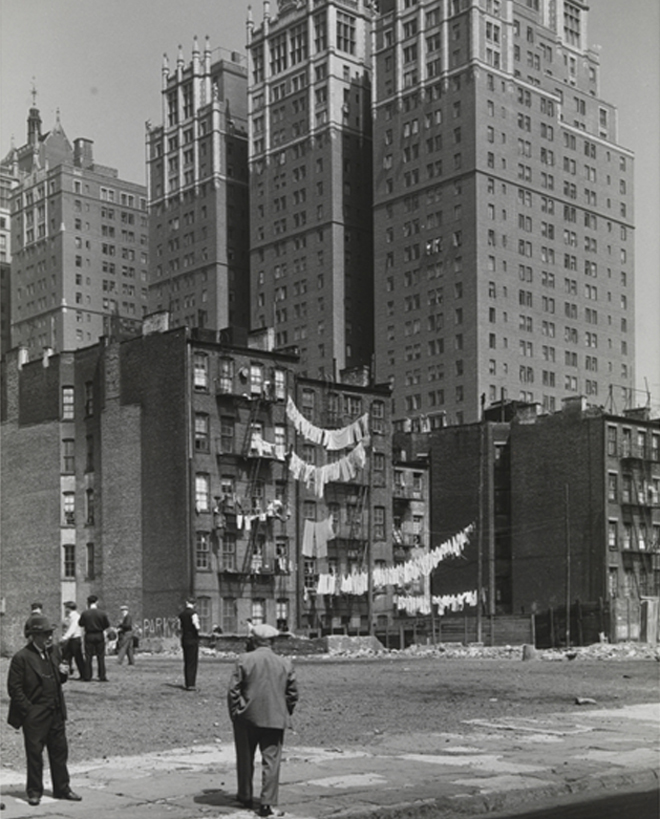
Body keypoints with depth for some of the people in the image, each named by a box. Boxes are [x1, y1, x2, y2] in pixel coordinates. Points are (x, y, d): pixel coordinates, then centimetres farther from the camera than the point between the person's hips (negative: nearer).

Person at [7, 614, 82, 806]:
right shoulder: (21, 658, -12)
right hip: (34, 716, -6)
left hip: (56, 712, 6)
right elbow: (14, 688, -11)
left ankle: (62, 788, 20)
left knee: (59, 750, 10)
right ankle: (34, 791, 15)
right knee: (34, 753, 3)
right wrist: (28, 709, -13)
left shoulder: (54, 651, 8)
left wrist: (63, 673, -4)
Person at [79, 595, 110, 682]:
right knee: (101, 657, 6)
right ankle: (102, 676, 4)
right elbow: (107, 625, 1)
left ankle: (87, 676, 8)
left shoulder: (85, 613, -8)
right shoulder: (102, 613, -7)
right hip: (100, 636, 0)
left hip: (89, 636, 0)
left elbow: (81, 624, 2)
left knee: (88, 657, 8)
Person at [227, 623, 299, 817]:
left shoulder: (244, 660, -6)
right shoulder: (285, 663, 3)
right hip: (275, 719, 1)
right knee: (271, 761, 3)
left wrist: (235, 713, 4)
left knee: (245, 759, 16)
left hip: (247, 718, -1)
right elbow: (293, 693, 6)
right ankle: (267, 803, -3)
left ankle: (245, 797, 27)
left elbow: (233, 690, -6)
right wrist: (285, 714, 16)